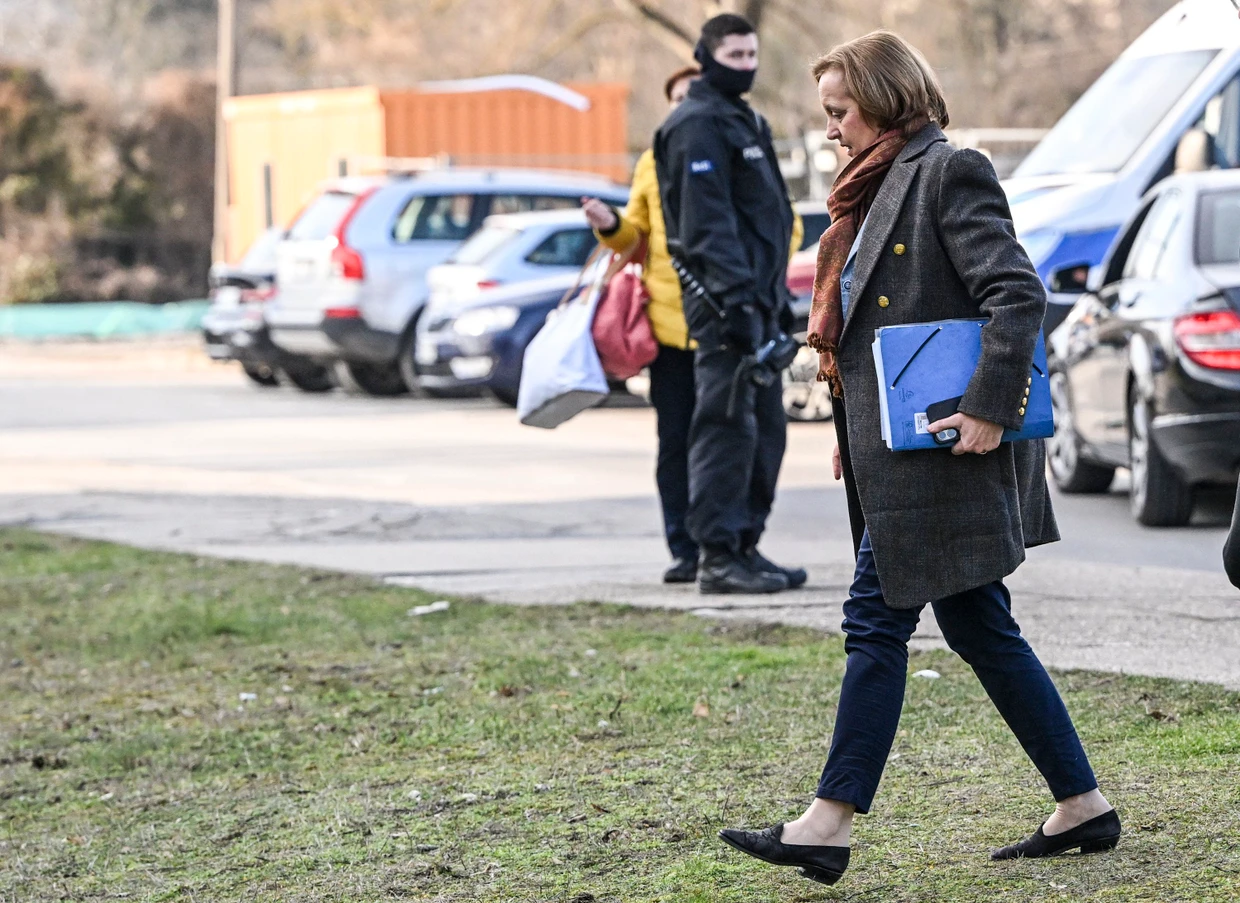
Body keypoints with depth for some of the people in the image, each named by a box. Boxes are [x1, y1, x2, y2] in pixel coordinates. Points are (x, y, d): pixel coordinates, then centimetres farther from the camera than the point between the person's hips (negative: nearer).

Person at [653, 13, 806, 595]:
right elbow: (707, 221, -19)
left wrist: (778, 300, 24)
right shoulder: (698, 127, -10)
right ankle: (719, 556, -10)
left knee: (765, 431, 11)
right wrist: (735, 297, -26)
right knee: (727, 428, -11)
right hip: (725, 304, -10)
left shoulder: (742, 122, 22)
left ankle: (745, 546, 16)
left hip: (755, 301, 10)